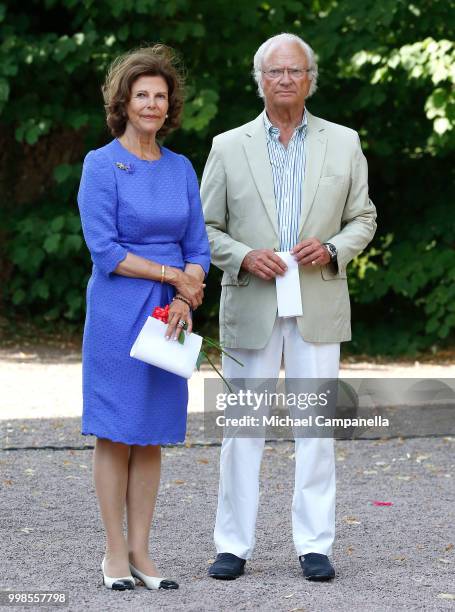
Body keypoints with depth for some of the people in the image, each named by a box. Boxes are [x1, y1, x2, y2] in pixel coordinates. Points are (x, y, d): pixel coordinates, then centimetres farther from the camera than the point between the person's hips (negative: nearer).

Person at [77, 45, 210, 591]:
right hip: (117, 313, -5)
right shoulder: (101, 165, -5)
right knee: (115, 433, -1)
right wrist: (173, 275, -11)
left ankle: (140, 552, 12)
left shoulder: (181, 169, 10)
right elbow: (104, 249, -12)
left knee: (151, 437, 7)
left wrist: (184, 301, -9)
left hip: (168, 317, 5)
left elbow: (198, 248, 9)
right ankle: (115, 553, 6)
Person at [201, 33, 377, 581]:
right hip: (251, 308, 0)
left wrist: (332, 249, -8)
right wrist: (243, 257, -11)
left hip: (318, 307, 0)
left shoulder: (343, 143, 8)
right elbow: (206, 228, 7)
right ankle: (234, 545, 7)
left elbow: (363, 218, 12)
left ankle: (314, 545, 7)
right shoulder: (228, 147, 5)